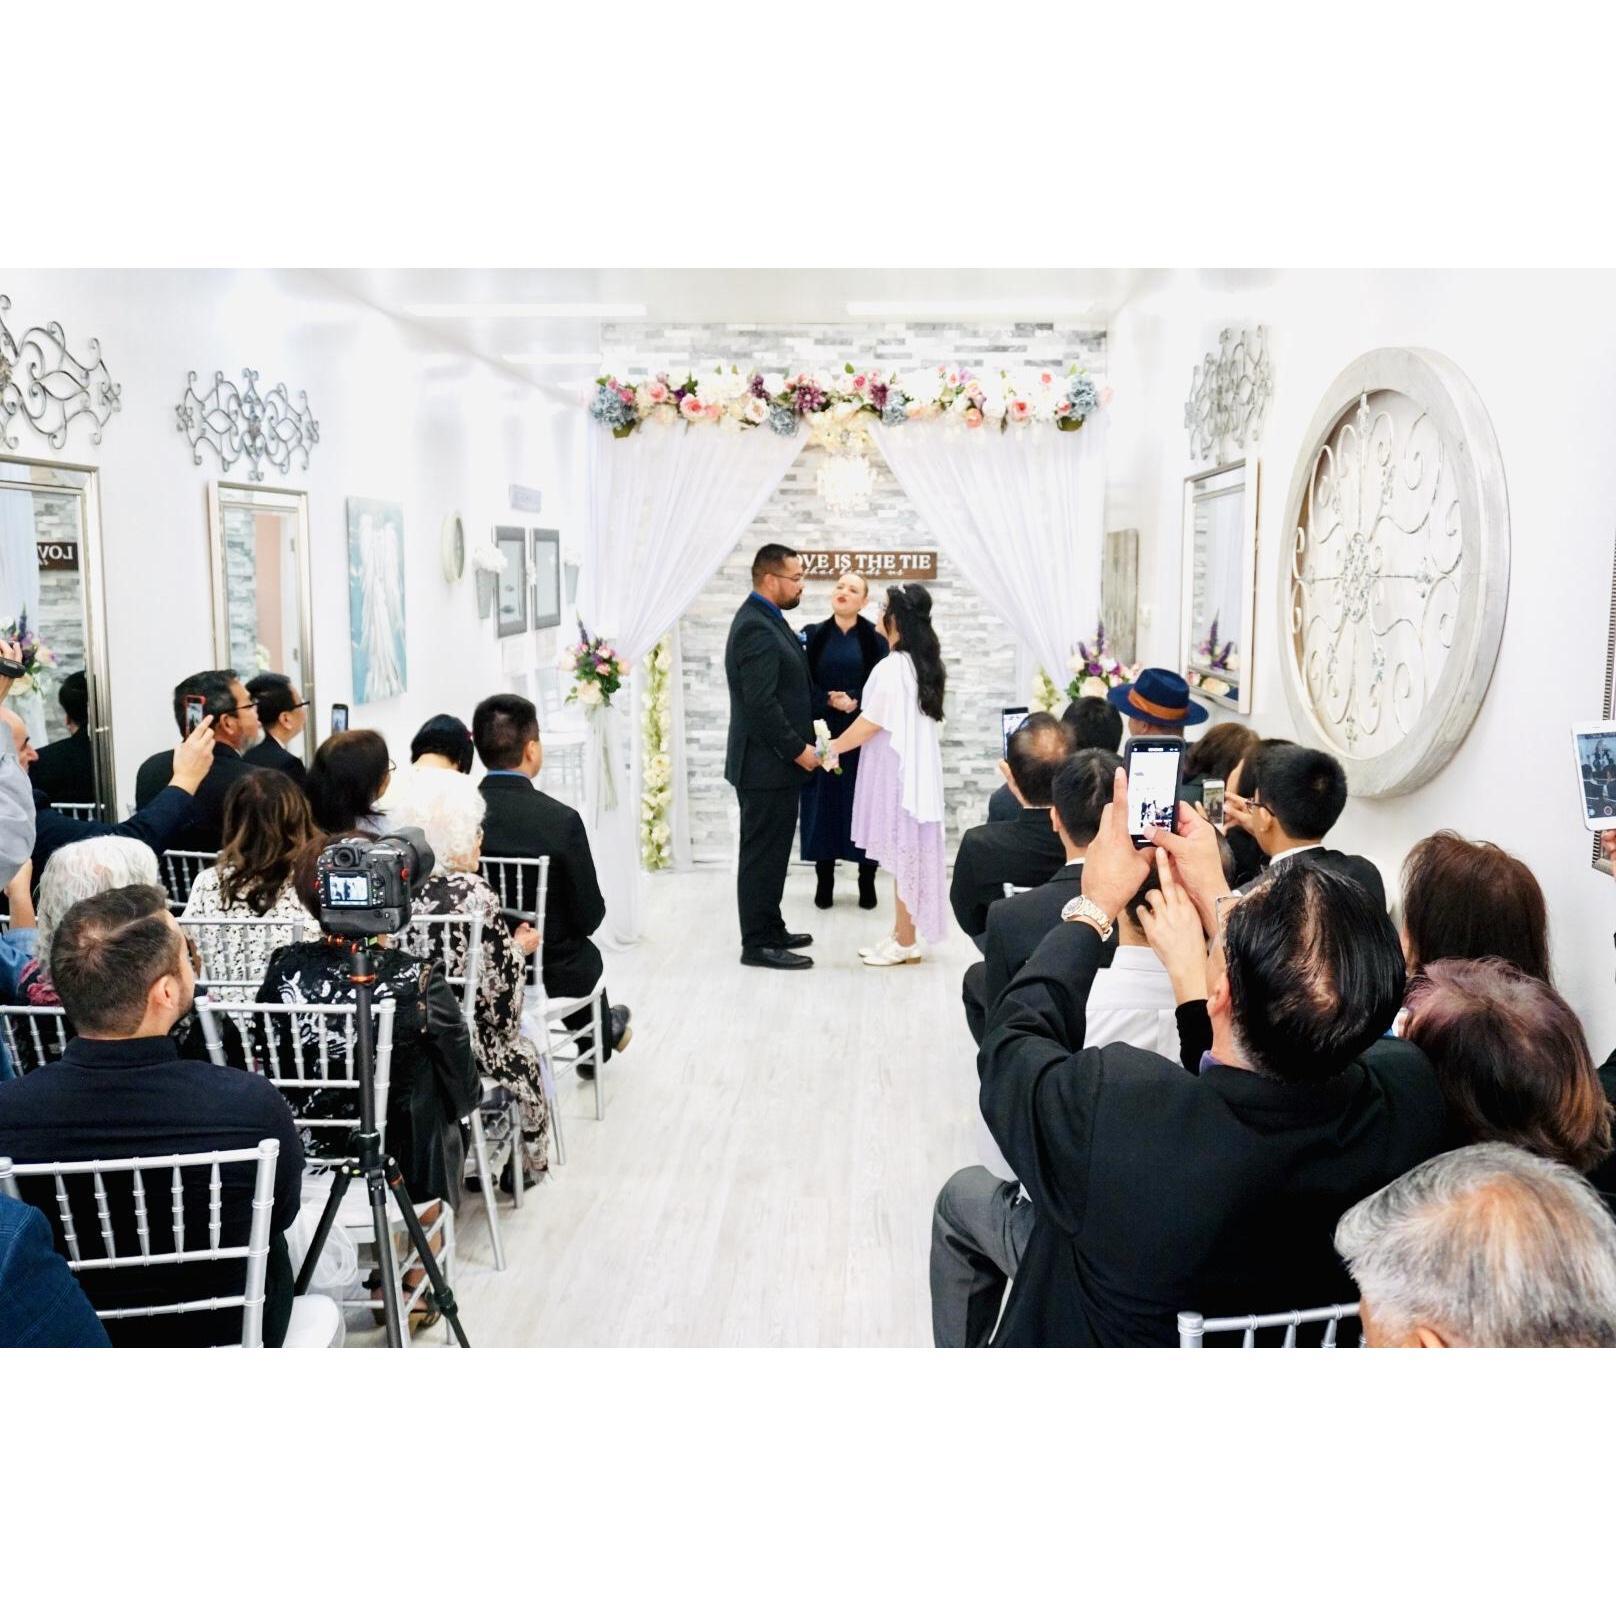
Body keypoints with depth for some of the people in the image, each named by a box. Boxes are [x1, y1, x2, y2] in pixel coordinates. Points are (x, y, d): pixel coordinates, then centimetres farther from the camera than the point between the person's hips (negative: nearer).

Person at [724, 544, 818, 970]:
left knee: (771, 851, 17)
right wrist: (798, 750, -18)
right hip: (765, 764, -10)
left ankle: (770, 930, 27)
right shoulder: (756, 628, -19)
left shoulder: (766, 620, 14)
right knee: (763, 853, -3)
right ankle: (758, 944, 5)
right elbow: (760, 703, -24)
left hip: (776, 762, 10)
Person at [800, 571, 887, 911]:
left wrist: (855, 702, -19)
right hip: (823, 734, 1)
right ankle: (824, 880, 13)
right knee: (824, 804, 4)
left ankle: (867, 881, 12)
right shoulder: (812, 635, 5)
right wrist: (829, 701, -16)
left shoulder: (875, 638, 2)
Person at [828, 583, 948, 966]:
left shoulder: (893, 668, -19)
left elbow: (871, 724, -15)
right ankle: (901, 934, 19)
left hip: (898, 773, -9)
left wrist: (834, 747, -3)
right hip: (916, 770, 9)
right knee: (906, 855, 12)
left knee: (902, 855, -1)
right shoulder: (925, 664, 9)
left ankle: (905, 943, 7)